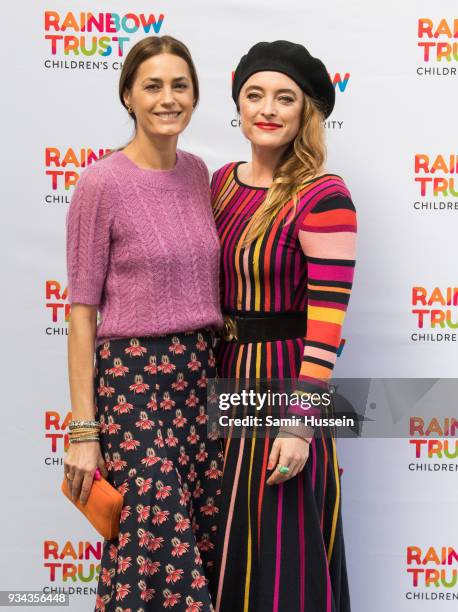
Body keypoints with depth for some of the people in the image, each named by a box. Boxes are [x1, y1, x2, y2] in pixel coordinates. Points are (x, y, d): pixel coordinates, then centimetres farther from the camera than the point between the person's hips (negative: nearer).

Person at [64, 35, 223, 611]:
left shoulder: (196, 172, 9)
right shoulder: (102, 183, -9)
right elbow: (81, 311, -8)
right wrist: (83, 429, -10)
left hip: (201, 374, 6)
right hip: (132, 378, -6)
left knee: (205, 545, 8)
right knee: (156, 551, -4)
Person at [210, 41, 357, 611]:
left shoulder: (323, 197, -16)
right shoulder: (223, 181, 6)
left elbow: (328, 319, -19)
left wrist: (301, 423, -22)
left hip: (284, 380, -7)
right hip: (226, 375, 7)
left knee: (281, 548, 4)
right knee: (229, 541, 19)